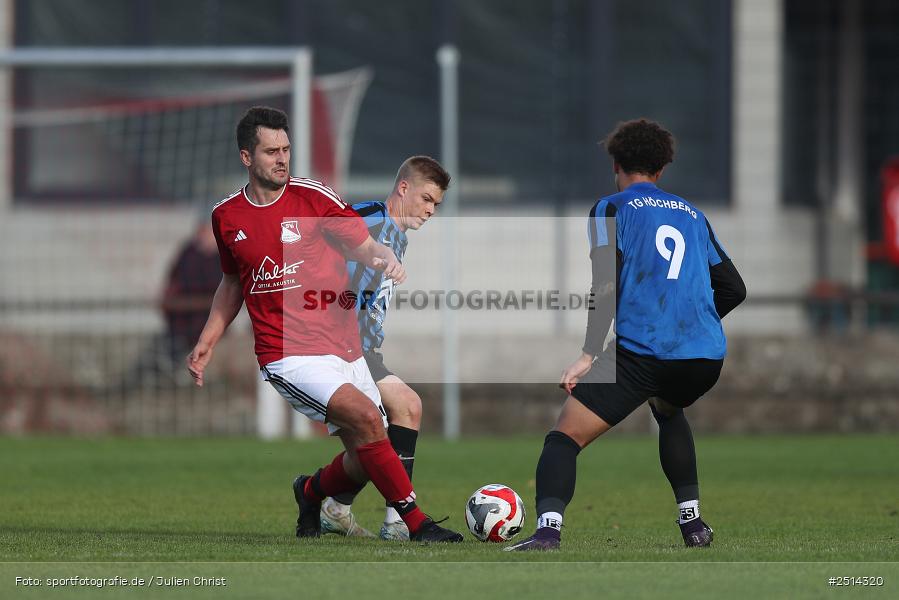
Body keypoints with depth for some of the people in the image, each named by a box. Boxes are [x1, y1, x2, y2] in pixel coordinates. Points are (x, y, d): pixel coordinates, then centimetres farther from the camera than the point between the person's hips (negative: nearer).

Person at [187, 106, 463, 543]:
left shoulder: (313, 198, -1)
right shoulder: (226, 217, 5)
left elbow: (362, 245, -1)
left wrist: (385, 258, -24)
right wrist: (207, 341, 16)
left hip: (343, 348, 2)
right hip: (287, 355, -2)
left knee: (366, 460, 2)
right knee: (365, 416, -25)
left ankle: (311, 492, 36)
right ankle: (416, 523, -16)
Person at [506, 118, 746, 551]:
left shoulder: (612, 208, 6)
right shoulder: (692, 215, 22)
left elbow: (607, 284, -8)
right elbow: (733, 289, 21)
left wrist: (589, 353, -8)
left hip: (640, 352, -5)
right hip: (705, 356, 5)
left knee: (564, 437, -4)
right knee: (668, 411, 38)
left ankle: (547, 528, -29)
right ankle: (692, 521, 27)